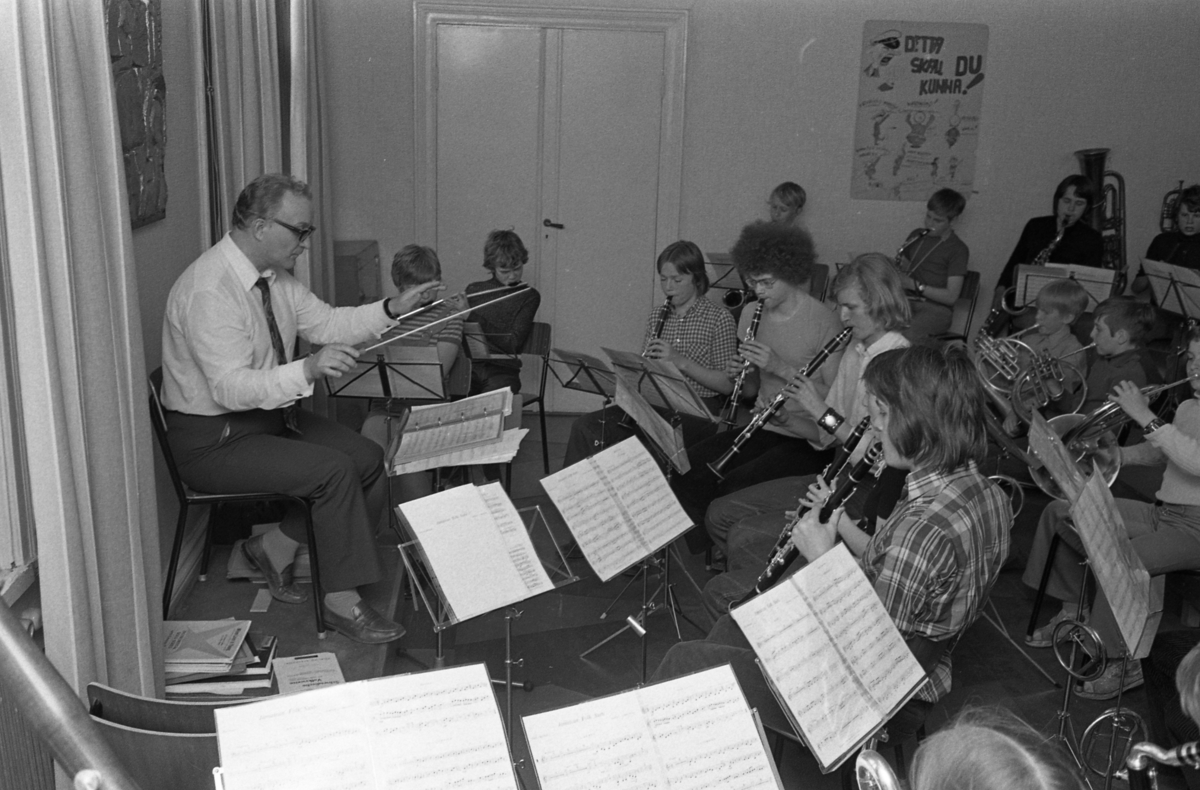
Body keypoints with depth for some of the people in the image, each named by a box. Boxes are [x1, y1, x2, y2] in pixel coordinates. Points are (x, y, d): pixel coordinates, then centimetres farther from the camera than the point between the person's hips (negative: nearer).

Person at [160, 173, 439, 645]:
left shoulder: (274, 275, 2)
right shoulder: (209, 290, -26)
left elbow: (325, 323, 9)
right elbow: (231, 388, -30)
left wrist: (391, 310, -5)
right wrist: (308, 370, -42)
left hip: (272, 413, 9)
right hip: (213, 438, -9)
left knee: (369, 460, -5)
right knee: (334, 469, -23)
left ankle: (274, 548, 9)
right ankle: (342, 603, -8)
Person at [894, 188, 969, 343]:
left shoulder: (958, 250, -2)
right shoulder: (916, 236, 15)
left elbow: (951, 296, -8)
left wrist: (915, 285, -16)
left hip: (935, 308, -5)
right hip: (906, 301, 5)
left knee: (910, 335, -39)